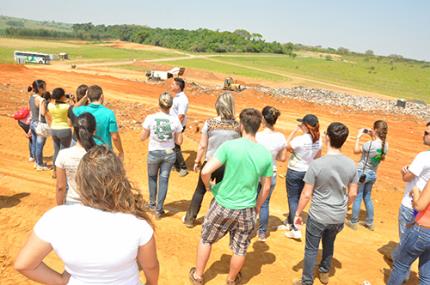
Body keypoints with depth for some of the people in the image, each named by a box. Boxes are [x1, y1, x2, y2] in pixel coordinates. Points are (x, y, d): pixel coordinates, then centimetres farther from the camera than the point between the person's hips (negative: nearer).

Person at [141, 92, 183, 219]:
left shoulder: (150, 118, -13)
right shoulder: (175, 120, -11)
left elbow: (143, 137, -3)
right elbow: (179, 141, -5)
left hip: (154, 153, 0)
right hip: (169, 154, 0)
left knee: (152, 178, 23)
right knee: (164, 180, 11)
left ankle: (152, 204, 36)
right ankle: (159, 209, 15)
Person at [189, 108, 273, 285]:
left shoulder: (229, 146, -18)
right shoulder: (266, 154, -7)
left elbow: (205, 171, -22)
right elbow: (266, 187, 2)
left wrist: (208, 186, -1)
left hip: (223, 206, -2)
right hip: (247, 210, 2)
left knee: (206, 239, 22)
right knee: (240, 249, 21)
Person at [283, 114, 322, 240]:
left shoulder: (300, 139, -25)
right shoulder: (318, 140, -5)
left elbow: (286, 146, -8)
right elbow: (318, 158, 5)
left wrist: (295, 130, -9)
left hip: (294, 172, -6)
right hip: (308, 172, 6)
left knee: (292, 200, 5)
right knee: (297, 199, 19)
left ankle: (295, 230, 4)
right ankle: (289, 223, 35)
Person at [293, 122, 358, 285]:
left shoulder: (317, 164, -22)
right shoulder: (351, 164, -9)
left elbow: (306, 194, -18)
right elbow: (353, 194, 0)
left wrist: (298, 214, -4)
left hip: (318, 216, -4)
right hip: (339, 217, 5)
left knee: (311, 249, 13)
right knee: (329, 244, 28)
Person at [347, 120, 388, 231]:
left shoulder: (370, 144, -27)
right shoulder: (385, 144, -7)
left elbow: (356, 150, -13)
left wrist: (358, 136, -6)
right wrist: (373, 137, 7)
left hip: (361, 173, -6)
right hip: (372, 174, 6)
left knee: (357, 198, 7)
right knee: (367, 198, 21)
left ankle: (354, 223, 19)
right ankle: (370, 223, 30)